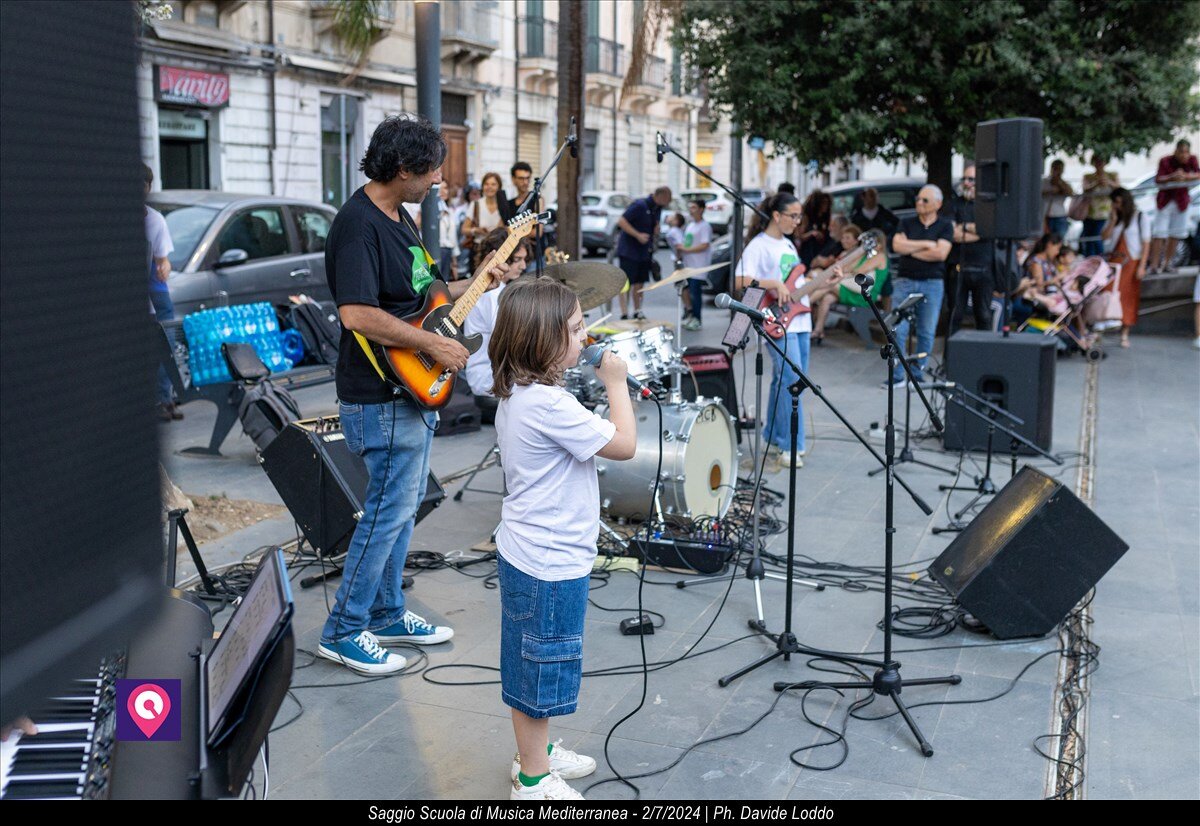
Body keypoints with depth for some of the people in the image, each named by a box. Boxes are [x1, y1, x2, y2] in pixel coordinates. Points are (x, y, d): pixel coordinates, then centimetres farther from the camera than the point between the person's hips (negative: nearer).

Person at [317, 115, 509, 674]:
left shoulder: (399, 216, 12)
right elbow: (357, 314, -30)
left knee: (402, 504, 17)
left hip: (412, 391, 10)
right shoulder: (358, 224, -20)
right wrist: (434, 345, -24)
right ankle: (343, 631, 10)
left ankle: (387, 614, 30)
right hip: (380, 398, -10)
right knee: (389, 510, -3)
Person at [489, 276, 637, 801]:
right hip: (551, 564, -10)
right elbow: (624, 444, -20)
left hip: (523, 553, 10)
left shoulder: (516, 394, 5)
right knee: (543, 669, 6)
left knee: (532, 664, 23)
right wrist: (616, 382, -12)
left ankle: (536, 752, 40)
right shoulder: (550, 405, -27)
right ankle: (534, 781, 21)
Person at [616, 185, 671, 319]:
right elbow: (621, 221, -20)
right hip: (629, 251, -8)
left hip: (644, 252, 8)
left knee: (639, 282, 13)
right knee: (626, 283, -6)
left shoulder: (657, 208, 6)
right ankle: (624, 314, -5)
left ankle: (637, 312, 21)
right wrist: (638, 235, -25)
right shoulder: (639, 205, -18)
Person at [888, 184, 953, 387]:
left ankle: (918, 374, 11)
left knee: (927, 332, 2)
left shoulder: (945, 225, 4)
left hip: (932, 284, -1)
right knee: (898, 330, -6)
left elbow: (940, 254, -10)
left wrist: (911, 249, -6)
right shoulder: (906, 223, 9)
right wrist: (925, 244, -8)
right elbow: (897, 245, -7)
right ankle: (897, 375, -1)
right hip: (905, 281, 1)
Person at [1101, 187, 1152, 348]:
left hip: (1132, 261, -3)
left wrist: (1142, 266, -11)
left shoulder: (1140, 217, -2)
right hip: (1114, 261, 3)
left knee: (1129, 296, 0)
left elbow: (1146, 243, -5)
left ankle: (1125, 334, 5)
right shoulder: (1114, 217, 11)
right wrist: (1113, 220, -7)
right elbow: (1105, 236, 3)